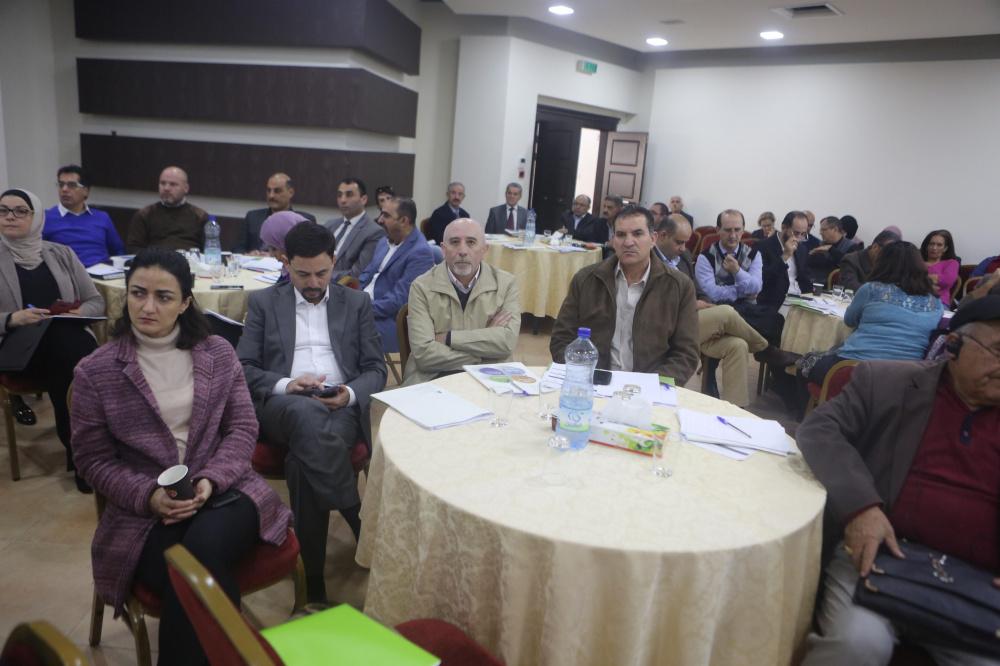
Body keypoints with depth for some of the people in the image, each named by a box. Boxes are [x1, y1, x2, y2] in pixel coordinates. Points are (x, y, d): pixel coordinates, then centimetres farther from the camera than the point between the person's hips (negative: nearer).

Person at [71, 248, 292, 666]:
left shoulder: (218, 353, 5)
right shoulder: (95, 372, 0)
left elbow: (243, 429, 3)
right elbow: (93, 459, 2)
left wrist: (210, 480, -14)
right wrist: (148, 495, -14)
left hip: (222, 491, 1)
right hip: (144, 512, -1)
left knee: (204, 548, -32)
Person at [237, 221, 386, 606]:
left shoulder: (357, 303, 16)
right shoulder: (263, 302, 15)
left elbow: (376, 369, 11)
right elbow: (244, 369, 7)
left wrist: (350, 394, -12)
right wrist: (286, 384, -14)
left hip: (342, 407, 1)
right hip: (282, 406, 0)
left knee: (304, 457, -34)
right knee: (308, 415, -39)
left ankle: (314, 579, -22)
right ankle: (363, 529, -31)